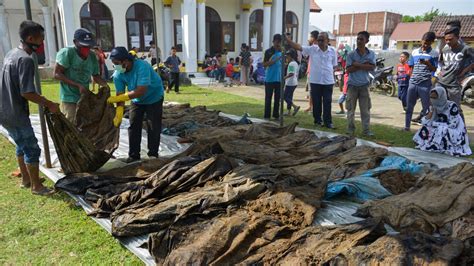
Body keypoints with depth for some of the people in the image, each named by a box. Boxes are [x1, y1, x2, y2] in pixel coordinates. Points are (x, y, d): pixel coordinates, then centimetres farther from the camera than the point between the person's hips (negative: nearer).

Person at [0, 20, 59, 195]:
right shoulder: (26, 59, -20)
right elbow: (27, 93, -24)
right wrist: (49, 104, -13)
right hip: (16, 115, -10)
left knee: (22, 146, 22)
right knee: (32, 149, 1)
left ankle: (26, 179, 35)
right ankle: (36, 186, 12)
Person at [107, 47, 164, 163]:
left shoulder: (142, 67, -35)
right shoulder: (118, 74, -16)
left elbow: (140, 91, -40)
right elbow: (120, 94, -16)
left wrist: (116, 98, -38)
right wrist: (119, 112, -31)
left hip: (154, 98, -5)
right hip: (137, 100, 5)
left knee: (153, 127, -4)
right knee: (133, 127, 2)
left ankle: (153, 154, 8)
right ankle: (133, 154, 11)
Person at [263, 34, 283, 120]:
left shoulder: (282, 51, 9)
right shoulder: (268, 51, -4)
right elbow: (264, 64, -8)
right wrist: (275, 60, -19)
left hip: (279, 79, 4)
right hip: (270, 79, -4)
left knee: (277, 98, 9)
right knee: (268, 98, 2)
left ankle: (276, 115, 17)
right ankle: (266, 115, 9)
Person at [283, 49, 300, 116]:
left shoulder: (291, 64, -16)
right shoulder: (296, 63, 14)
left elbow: (291, 73, -26)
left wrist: (284, 78, -25)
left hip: (290, 83, -10)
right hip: (294, 83, 10)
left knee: (285, 97, -6)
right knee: (289, 97, 14)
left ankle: (295, 107, -16)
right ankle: (288, 111, 16)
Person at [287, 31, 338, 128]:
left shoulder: (332, 51, 2)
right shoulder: (312, 49, -2)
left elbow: (334, 65, 11)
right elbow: (299, 47, -11)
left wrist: (332, 73, -1)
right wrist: (288, 40, -23)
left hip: (328, 81, 0)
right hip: (315, 81, 0)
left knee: (327, 102, 3)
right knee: (316, 102, 8)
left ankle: (328, 121, 11)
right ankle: (317, 120, 22)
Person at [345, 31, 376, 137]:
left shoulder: (371, 54, 1)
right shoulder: (351, 54, -4)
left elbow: (372, 67, -12)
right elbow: (349, 69, -12)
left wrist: (357, 64, -16)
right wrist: (364, 65, -15)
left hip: (364, 85, 1)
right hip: (352, 84, -1)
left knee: (365, 109, 3)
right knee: (351, 108, 5)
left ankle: (366, 130, 9)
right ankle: (350, 129, 15)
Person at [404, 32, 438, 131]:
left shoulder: (434, 54, 1)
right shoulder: (414, 52, 11)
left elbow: (435, 69, -1)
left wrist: (427, 64, -18)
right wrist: (411, 80, 14)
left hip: (425, 84, -3)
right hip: (413, 83, 3)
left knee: (426, 106, 2)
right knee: (409, 106, 8)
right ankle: (407, 126, 17)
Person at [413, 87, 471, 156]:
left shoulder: (452, 106, -17)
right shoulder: (435, 107, 0)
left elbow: (453, 125, -22)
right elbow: (425, 122, -2)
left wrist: (434, 124, -15)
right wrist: (431, 111, -15)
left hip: (454, 135, -6)